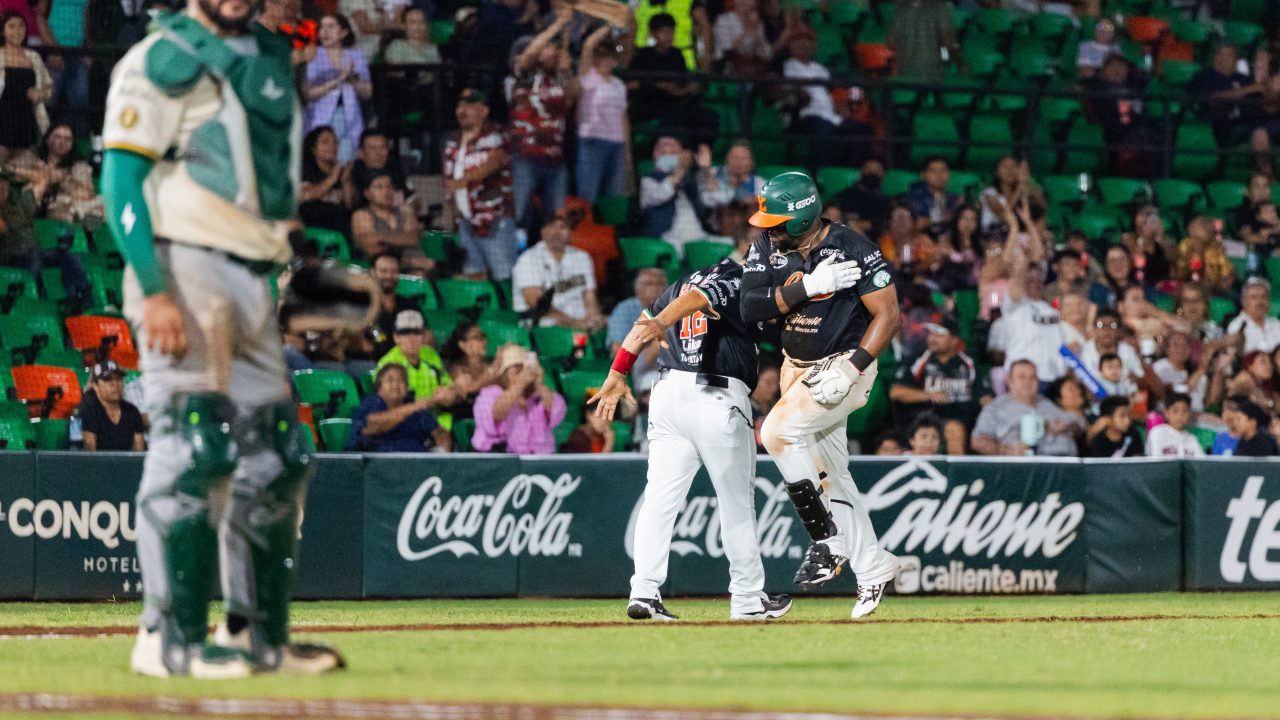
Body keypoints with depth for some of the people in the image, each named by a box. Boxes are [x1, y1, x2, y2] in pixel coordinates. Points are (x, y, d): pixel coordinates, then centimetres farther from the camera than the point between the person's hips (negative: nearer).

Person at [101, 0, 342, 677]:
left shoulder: (271, 56, 18)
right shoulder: (162, 58, -6)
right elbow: (121, 178, -12)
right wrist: (154, 291, -21)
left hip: (254, 280, 8)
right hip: (185, 268, -8)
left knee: (274, 455, 9)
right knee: (194, 447, -13)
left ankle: (258, 634, 16)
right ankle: (171, 637, -12)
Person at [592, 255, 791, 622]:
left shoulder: (687, 279, 20)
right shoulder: (743, 282, -3)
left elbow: (643, 322, 15)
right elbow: (696, 297, -22)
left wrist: (617, 375, 15)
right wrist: (660, 324, -38)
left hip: (668, 389, 7)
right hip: (718, 399, -6)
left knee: (660, 496, -1)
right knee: (737, 502, 6)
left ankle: (644, 591, -13)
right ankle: (748, 599, 13)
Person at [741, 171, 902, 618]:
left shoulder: (854, 251, -19)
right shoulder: (767, 246, -3)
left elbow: (889, 315, -17)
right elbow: (750, 308, -12)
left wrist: (853, 366, -28)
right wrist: (807, 287, -25)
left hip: (842, 367, -7)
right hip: (798, 369, 7)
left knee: (778, 430, -25)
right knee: (830, 472, 9)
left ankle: (827, 542, -16)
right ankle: (871, 567, 21)